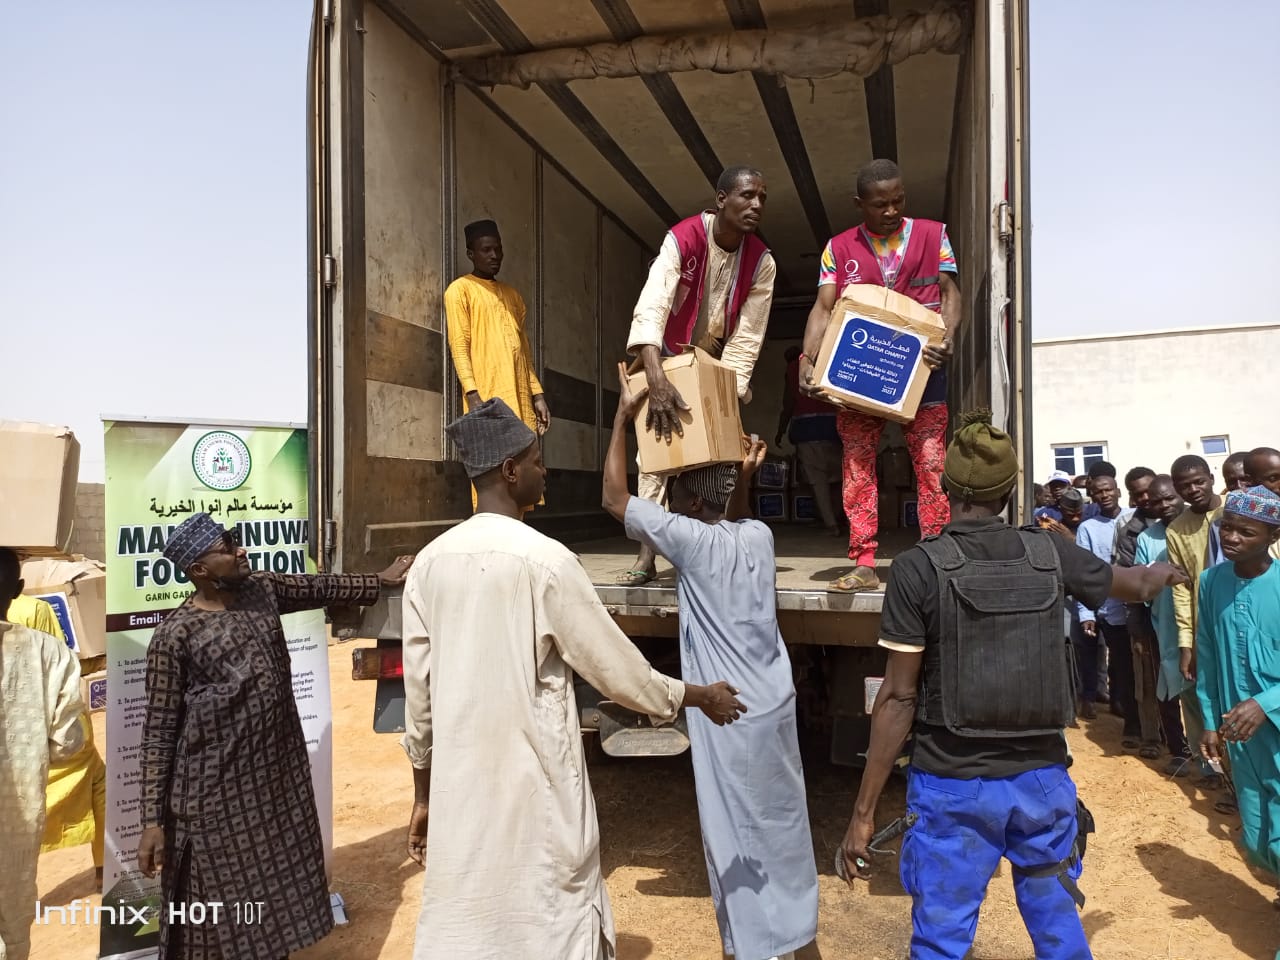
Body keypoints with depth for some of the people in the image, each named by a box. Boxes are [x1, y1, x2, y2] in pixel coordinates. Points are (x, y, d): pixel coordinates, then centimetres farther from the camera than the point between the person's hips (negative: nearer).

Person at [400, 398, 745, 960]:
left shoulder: (429, 562, 0)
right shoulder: (544, 560, -17)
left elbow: (419, 691, 6)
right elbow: (616, 668, -10)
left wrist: (423, 795, 17)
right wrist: (698, 696, 7)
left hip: (458, 787, 6)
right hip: (532, 789, -6)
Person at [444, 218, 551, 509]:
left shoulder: (513, 295, 23)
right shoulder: (460, 290, 4)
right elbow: (459, 346, -6)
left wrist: (537, 394, 12)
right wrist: (473, 394, -17)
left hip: (520, 400, 6)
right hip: (488, 399, -6)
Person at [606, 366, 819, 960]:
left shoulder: (695, 540, -18)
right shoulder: (758, 535, 0)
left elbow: (615, 498, -12)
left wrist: (623, 417, -8)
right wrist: (743, 480, 11)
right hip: (775, 704, 8)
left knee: (736, 833, 8)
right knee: (780, 819, 21)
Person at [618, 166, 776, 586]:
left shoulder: (761, 262, -17)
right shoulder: (682, 239, -27)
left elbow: (747, 337, -17)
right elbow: (650, 308, -41)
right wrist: (656, 380, -54)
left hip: (719, 362, 3)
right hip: (667, 358, -2)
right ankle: (647, 552, -3)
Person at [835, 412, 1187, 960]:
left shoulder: (918, 568, -14)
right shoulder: (1050, 554, -1)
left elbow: (899, 697, -14)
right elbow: (1137, 586, 20)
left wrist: (864, 810, -7)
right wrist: (1163, 572, 46)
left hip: (953, 786, -4)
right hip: (1041, 778, 4)